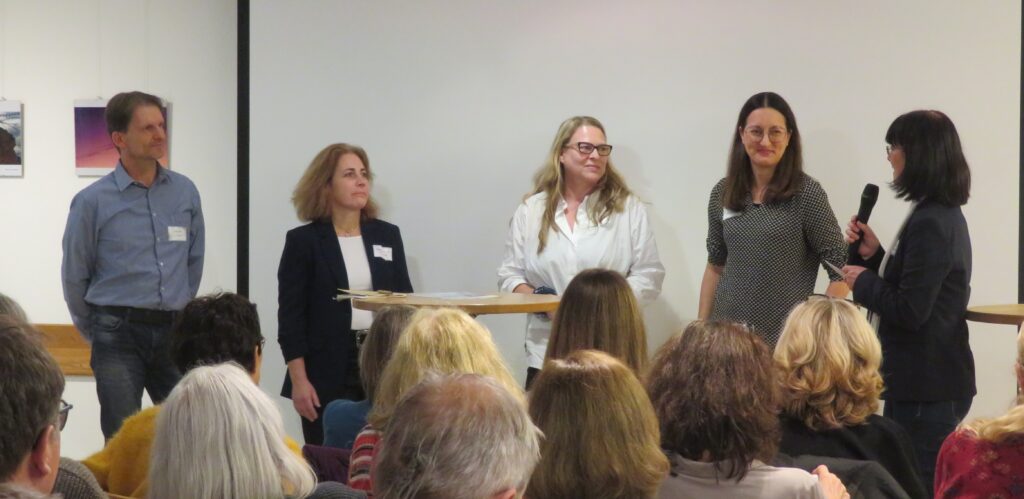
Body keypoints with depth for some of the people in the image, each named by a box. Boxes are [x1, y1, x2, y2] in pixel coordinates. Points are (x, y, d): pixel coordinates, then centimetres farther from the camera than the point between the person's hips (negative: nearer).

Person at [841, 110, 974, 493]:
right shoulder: (945, 214, 13)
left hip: (925, 389, -11)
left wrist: (863, 282, -8)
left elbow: (910, 310, -23)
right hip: (935, 380, 11)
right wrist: (874, 256, 6)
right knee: (927, 484, 16)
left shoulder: (929, 224, -20)